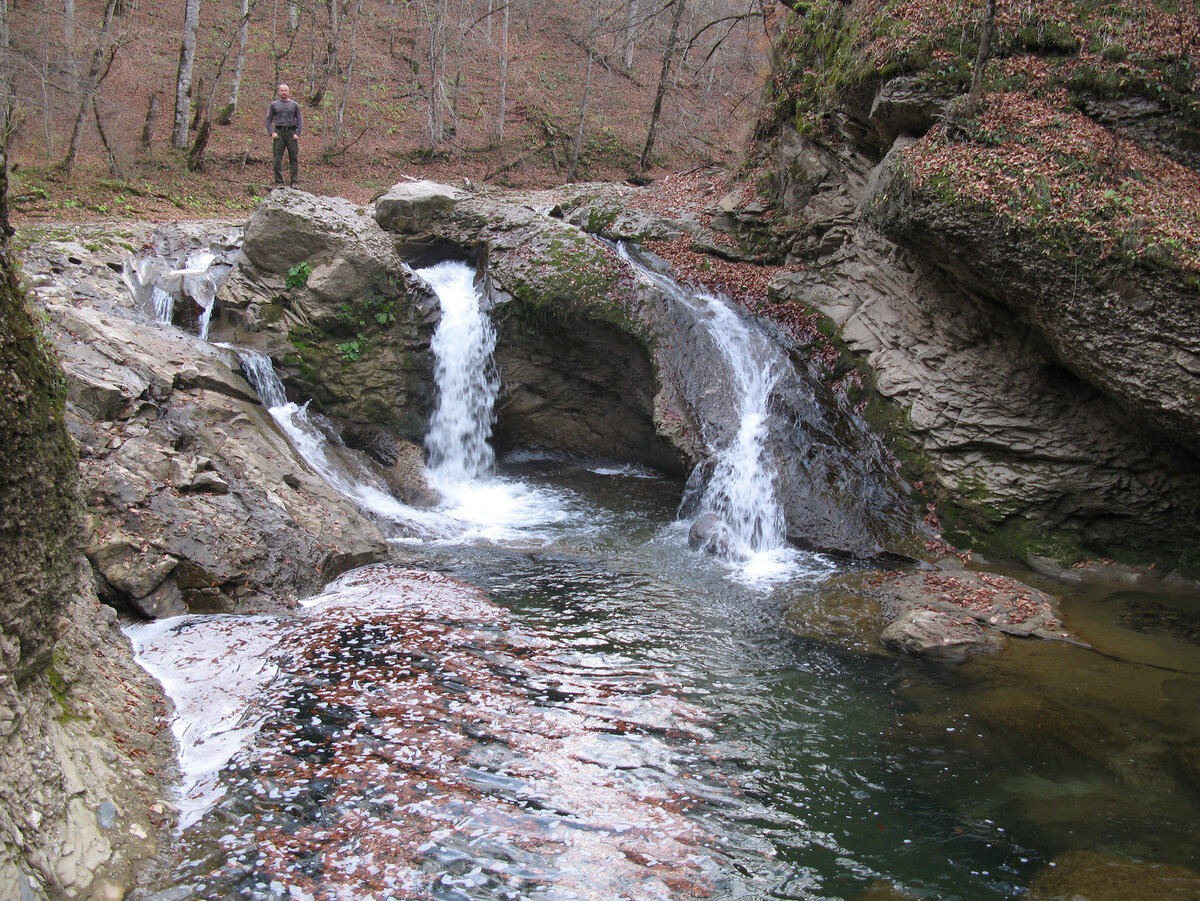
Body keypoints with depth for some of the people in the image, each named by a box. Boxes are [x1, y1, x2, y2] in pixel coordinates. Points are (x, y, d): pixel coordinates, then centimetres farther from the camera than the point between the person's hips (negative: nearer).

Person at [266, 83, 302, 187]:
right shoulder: (274, 104, 11)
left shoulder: (294, 105, 12)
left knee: (294, 158, -3)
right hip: (279, 133, 0)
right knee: (278, 159, -5)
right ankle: (279, 182, -1)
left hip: (291, 132, 0)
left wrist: (297, 134, -3)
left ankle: (293, 182, 2)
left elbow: (300, 120, 10)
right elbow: (269, 120, 11)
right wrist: (272, 133, -3)